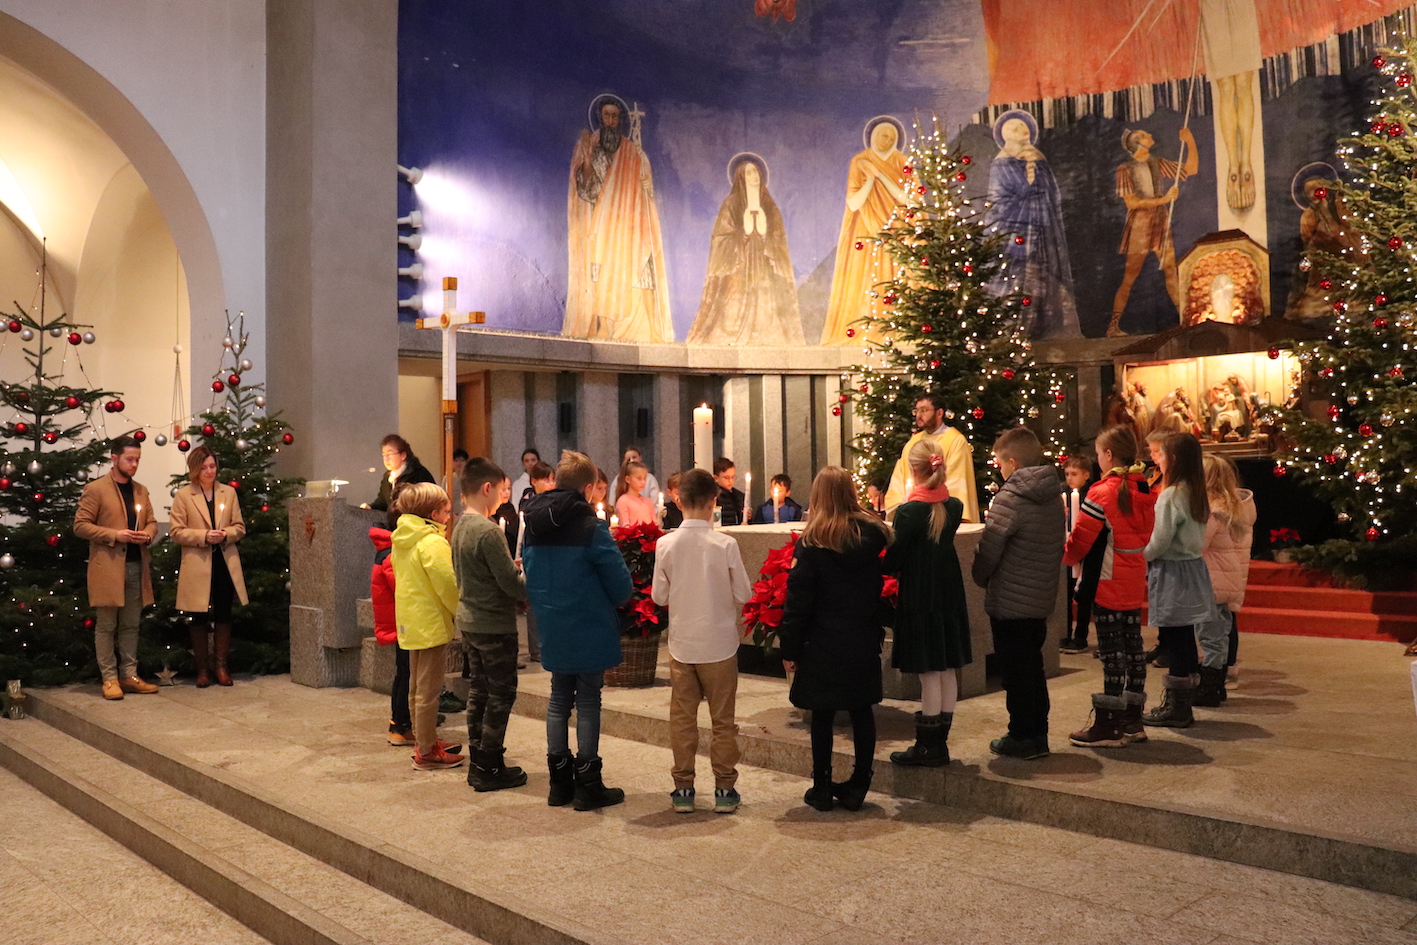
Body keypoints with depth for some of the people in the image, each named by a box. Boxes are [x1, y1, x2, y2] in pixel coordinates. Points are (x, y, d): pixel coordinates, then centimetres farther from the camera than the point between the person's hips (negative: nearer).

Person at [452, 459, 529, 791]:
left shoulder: (460, 527, 7)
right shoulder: (489, 531, -21)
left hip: (469, 622, 9)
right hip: (494, 625, -9)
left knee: (479, 690, 16)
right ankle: (490, 769, 10)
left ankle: (478, 763, 24)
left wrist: (515, 565, 10)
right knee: (501, 695, 2)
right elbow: (511, 583, -20)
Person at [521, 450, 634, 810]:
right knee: (588, 702, 3)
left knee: (559, 699, 15)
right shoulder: (591, 527, -16)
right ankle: (588, 785, 10)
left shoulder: (532, 526, 4)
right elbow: (620, 584, -15)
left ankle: (560, 782, 21)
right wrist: (617, 599, 6)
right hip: (590, 631, -6)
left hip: (552, 631, 6)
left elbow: (529, 578, 11)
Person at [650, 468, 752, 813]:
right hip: (720, 644, -1)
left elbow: (659, 596, -1)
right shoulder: (725, 544, -13)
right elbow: (744, 594, -7)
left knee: (682, 719, 12)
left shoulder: (666, 544, -8)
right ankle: (725, 789, 16)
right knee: (723, 720, 10)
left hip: (682, 644, 2)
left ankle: (683, 789, 18)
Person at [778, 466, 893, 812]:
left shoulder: (812, 542, -11)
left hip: (824, 644, -3)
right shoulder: (874, 534, -1)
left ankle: (822, 788, 14)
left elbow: (798, 598, -9)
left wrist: (789, 647, -4)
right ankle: (858, 786, 18)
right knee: (862, 711, 12)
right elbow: (883, 584, 11)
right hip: (865, 641, 3)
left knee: (822, 714, 6)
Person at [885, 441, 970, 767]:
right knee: (948, 670, 11)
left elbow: (893, 562, -13)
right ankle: (939, 742, 21)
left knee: (929, 673, -1)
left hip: (919, 599, -6)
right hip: (949, 595, 7)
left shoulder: (909, 511, -16)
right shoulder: (955, 507, 2)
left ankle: (928, 747, 8)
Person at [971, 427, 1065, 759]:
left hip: (1010, 602, -8)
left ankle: (1022, 737, 10)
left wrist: (981, 578, -1)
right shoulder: (1053, 495, 6)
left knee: (1016, 672, 3)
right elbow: (1059, 548, 11)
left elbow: (989, 548, -18)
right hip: (1041, 598, 8)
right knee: (1033, 667, 17)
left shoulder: (1010, 498, -19)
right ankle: (1038, 734, 24)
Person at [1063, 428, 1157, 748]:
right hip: (1135, 584, 8)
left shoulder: (1102, 493, -17)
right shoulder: (1146, 492, 6)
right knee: (1133, 648, 13)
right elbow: (1146, 537, 13)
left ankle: (1108, 727, 4)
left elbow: (1080, 540, -12)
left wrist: (1067, 556, 7)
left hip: (1108, 585, -8)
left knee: (1112, 653, -3)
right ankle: (1132, 721, 22)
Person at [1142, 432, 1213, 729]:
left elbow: (1160, 541, -18)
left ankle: (1175, 709, 5)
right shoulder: (1196, 494, 10)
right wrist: (1149, 557, 14)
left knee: (1173, 639, -2)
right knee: (1184, 638, 13)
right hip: (1192, 565, 9)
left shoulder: (1170, 495, -17)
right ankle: (1180, 704, 22)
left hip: (1172, 573, -9)